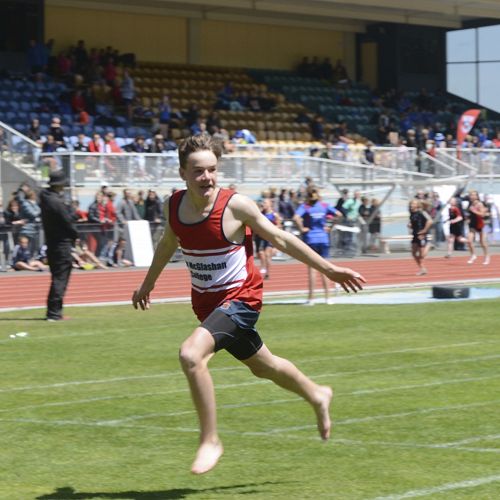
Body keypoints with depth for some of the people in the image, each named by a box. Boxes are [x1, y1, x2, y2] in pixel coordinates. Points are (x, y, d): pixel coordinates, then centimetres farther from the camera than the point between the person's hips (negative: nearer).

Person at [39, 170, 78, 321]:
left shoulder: (44, 199, 8)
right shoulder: (57, 202, -19)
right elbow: (68, 222, -14)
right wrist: (75, 236, 3)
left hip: (51, 242, 9)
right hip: (62, 244, -9)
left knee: (58, 277, 16)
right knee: (60, 278, -5)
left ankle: (54, 312, 18)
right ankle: (54, 312, -7)